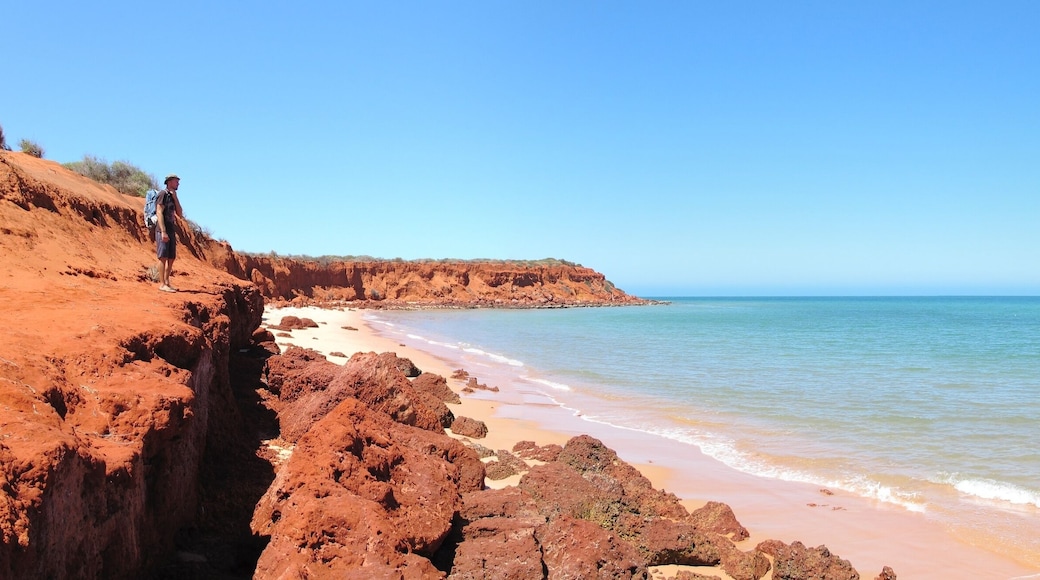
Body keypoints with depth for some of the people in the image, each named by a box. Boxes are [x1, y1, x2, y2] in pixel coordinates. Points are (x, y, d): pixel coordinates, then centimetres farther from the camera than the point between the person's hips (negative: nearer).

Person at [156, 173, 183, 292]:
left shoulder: (172, 197, 18)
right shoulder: (163, 194, -5)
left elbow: (180, 214, 11)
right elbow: (159, 213, -13)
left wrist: (175, 198, 4)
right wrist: (163, 231, -20)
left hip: (171, 231, 8)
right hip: (163, 230, -8)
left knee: (171, 258, 8)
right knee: (163, 257, -9)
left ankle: (167, 282, 14)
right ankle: (162, 284, -10)